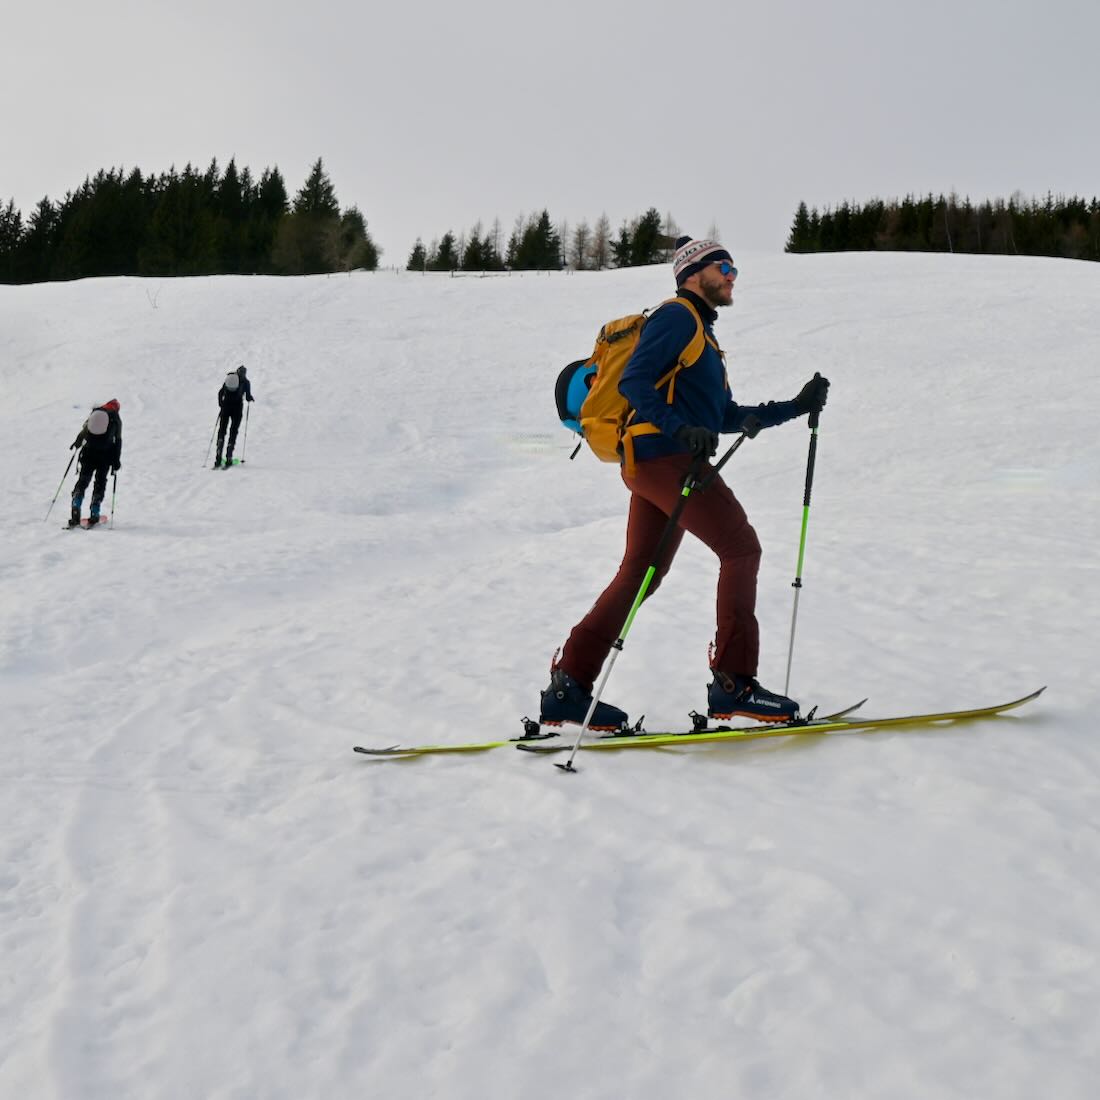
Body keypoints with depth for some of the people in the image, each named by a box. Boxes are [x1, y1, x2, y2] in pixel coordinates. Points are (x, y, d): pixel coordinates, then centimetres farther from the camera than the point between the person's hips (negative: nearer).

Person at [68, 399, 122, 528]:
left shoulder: (94, 413, 8)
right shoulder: (115, 419, 2)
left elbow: (84, 432, 11)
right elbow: (117, 441, 1)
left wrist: (77, 443, 29)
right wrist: (116, 461, 4)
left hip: (88, 453, 2)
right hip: (105, 455, -2)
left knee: (82, 480, 9)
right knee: (100, 483, 9)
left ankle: (75, 511, -5)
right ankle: (94, 514, 1)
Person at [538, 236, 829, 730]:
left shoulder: (701, 330, 28)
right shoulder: (677, 316, -3)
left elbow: (725, 416, 26)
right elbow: (634, 382, -16)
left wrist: (796, 407, 20)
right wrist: (681, 430, -28)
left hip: (659, 465, 10)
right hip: (665, 457, -10)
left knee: (640, 574, 7)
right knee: (741, 547, -9)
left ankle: (568, 687, 7)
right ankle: (733, 683, -9)